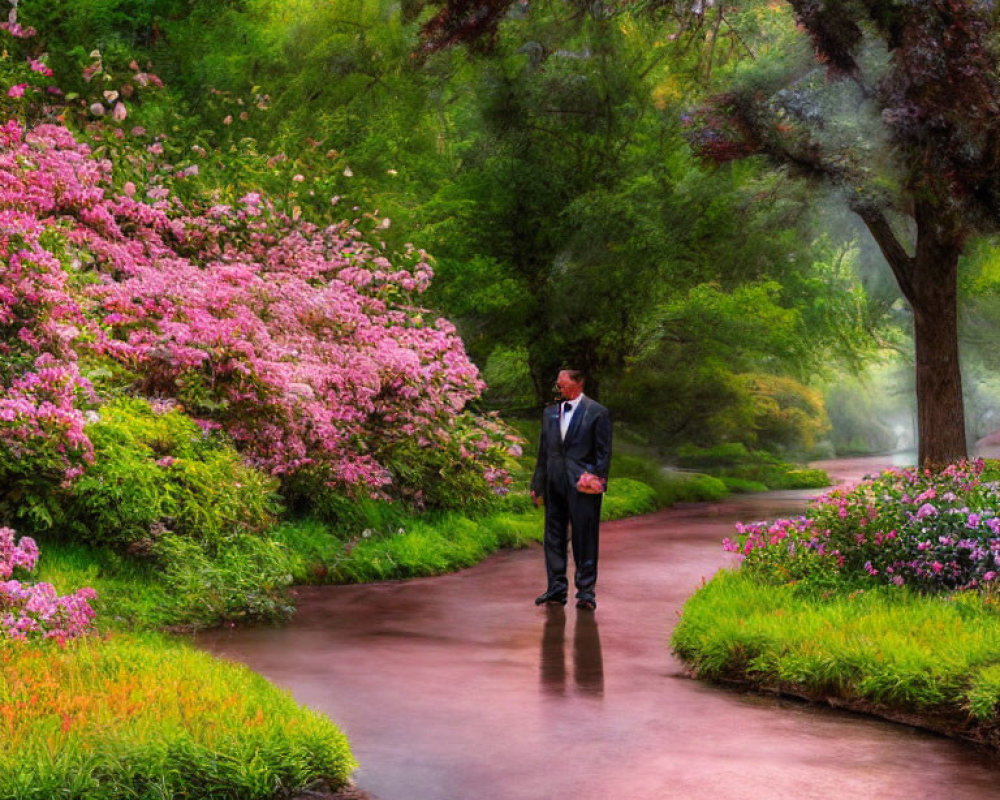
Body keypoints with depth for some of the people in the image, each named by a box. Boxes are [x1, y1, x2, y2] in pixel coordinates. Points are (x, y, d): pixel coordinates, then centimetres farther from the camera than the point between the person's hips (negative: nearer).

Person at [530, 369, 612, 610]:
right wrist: (538, 485, 14)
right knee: (554, 536, 8)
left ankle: (586, 591, 4)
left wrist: (597, 480, -10)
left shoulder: (597, 413, -1)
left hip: (582, 486, -5)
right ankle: (556, 588, 16)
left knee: (585, 538, -3)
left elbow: (604, 453, -2)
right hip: (555, 485, 6)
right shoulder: (550, 413, 15)